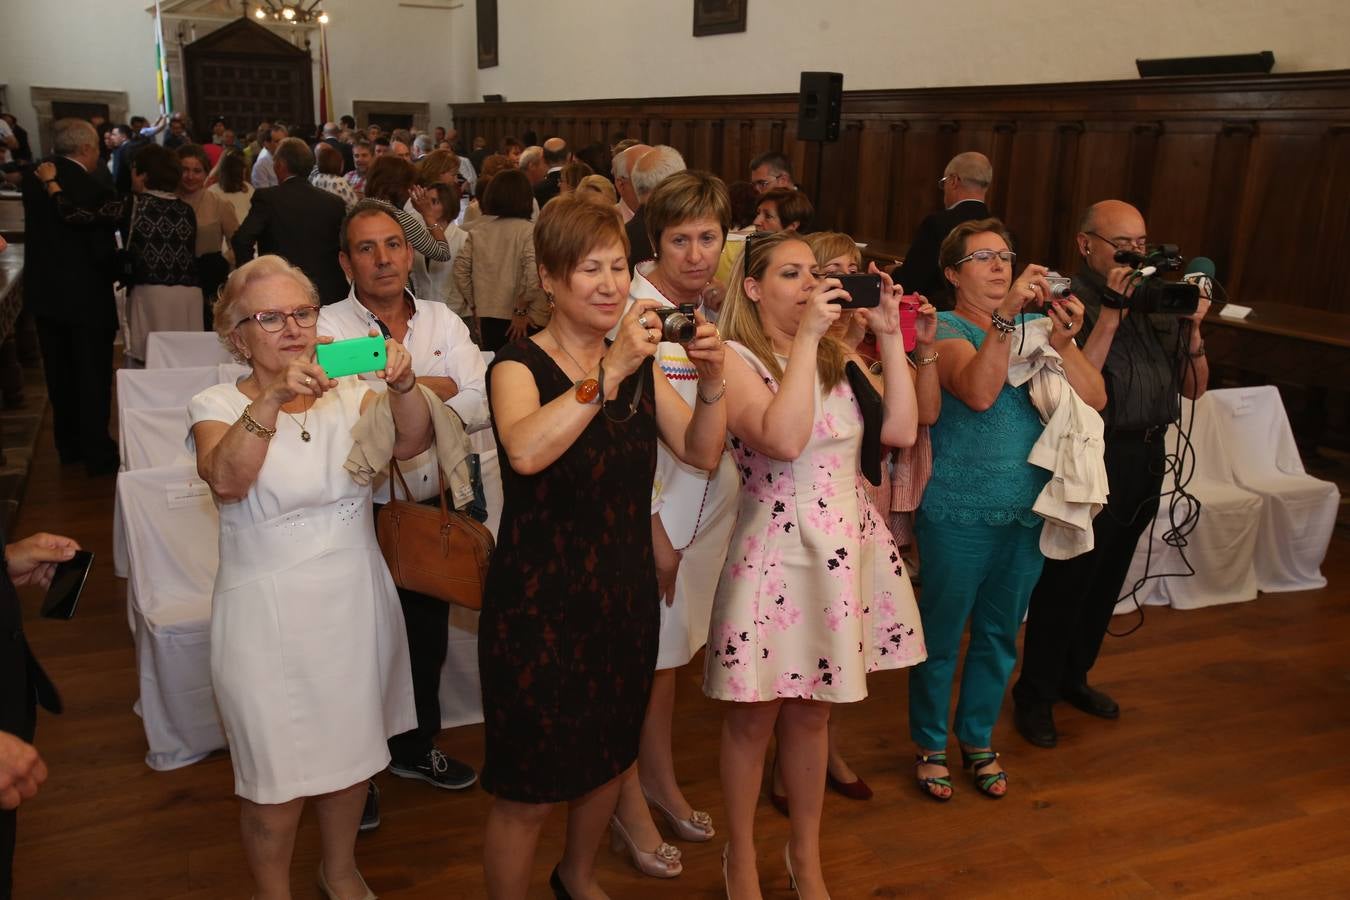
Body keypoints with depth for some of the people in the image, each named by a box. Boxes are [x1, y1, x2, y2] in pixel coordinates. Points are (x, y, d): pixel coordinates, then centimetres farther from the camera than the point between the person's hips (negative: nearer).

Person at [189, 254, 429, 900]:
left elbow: (410, 442, -16)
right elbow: (226, 480, -28)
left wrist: (403, 384, -35)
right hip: (268, 616, -3)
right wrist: (273, 399, -41)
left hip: (357, 603, 4)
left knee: (352, 751, 19)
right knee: (277, 777, 9)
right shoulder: (217, 406, -7)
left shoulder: (347, 394, 2)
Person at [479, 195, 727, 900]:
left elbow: (701, 453, -2)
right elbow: (526, 451, -35)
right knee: (528, 792, 5)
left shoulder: (639, 363, 4)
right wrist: (609, 370, -38)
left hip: (626, 595, 6)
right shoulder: (520, 365, -13)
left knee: (609, 759, 23)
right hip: (540, 603, -6)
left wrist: (712, 382, -18)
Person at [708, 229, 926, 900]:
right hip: (776, 550, -5)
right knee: (755, 714, 8)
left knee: (811, 711, 17)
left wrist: (890, 336, -3)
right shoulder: (735, 358, -9)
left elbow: (900, 429, 0)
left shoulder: (839, 358, 10)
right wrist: (806, 336, -23)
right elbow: (782, 440, -26)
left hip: (845, 547, 6)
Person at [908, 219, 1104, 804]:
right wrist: (1006, 315, -33)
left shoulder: (1036, 324, 6)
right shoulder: (944, 329, -7)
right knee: (942, 634, 8)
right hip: (960, 514, -5)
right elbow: (978, 390, -27)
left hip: (1027, 513, 5)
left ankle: (978, 739, 37)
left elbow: (1094, 399, -6)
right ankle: (929, 745, 28)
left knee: (1000, 634, 18)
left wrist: (1064, 344, -22)